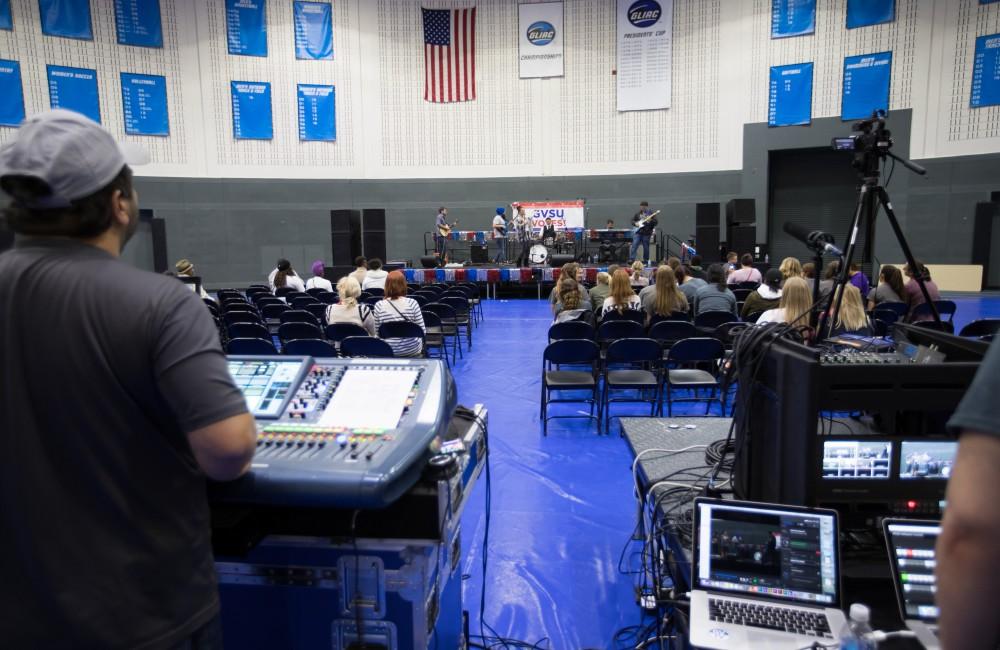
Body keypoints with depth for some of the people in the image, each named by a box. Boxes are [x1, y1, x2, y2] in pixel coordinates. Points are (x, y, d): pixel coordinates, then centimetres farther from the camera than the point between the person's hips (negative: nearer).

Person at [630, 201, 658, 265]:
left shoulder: (650, 213, 3)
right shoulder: (637, 214, 12)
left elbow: (655, 222, -3)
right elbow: (632, 220, 18)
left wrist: (650, 221, -22)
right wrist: (635, 223, -3)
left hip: (646, 233, -2)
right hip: (638, 232, 2)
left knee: (646, 247, 4)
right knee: (634, 245, -11)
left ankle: (645, 261, 13)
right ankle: (631, 259, -12)